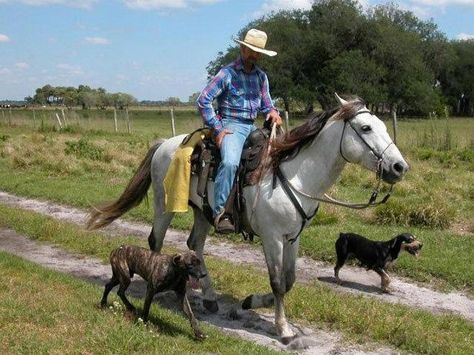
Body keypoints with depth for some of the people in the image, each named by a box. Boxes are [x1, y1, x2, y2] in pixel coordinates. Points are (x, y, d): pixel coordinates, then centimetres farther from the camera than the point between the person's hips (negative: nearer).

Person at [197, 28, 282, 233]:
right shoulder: (227, 73, -4)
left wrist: (273, 112, -4)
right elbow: (203, 100, -8)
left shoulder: (261, 76, 15)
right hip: (231, 125, -7)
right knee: (230, 162, -32)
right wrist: (217, 129, -12)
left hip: (252, 127, 7)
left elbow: (266, 104, 21)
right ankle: (220, 213, -30)